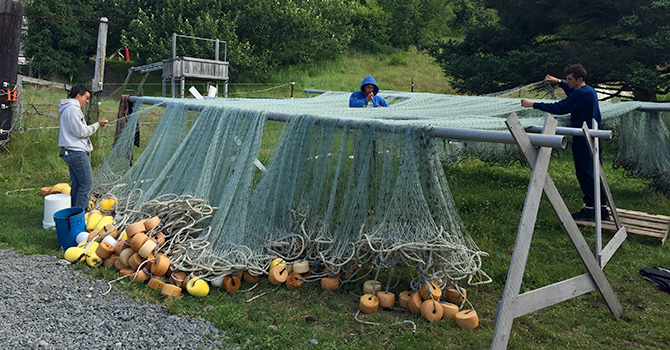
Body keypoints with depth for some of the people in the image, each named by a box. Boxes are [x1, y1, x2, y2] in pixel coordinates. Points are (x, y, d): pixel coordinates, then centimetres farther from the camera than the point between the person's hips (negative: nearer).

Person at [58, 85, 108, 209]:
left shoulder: (70, 108, 21)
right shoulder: (73, 109, -13)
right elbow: (81, 132, -17)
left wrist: (95, 125, 14)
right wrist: (97, 125, -6)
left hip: (71, 152, 11)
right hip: (77, 152, -11)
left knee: (76, 185, 13)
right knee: (87, 184, -7)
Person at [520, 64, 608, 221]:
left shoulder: (582, 94, -20)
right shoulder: (590, 91, 13)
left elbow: (560, 108, -26)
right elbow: (573, 94, 36)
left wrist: (534, 104, -23)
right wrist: (559, 82, 28)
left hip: (583, 140, -10)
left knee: (584, 172, -2)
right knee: (594, 172, 13)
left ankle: (590, 208, 4)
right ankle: (601, 209, 20)